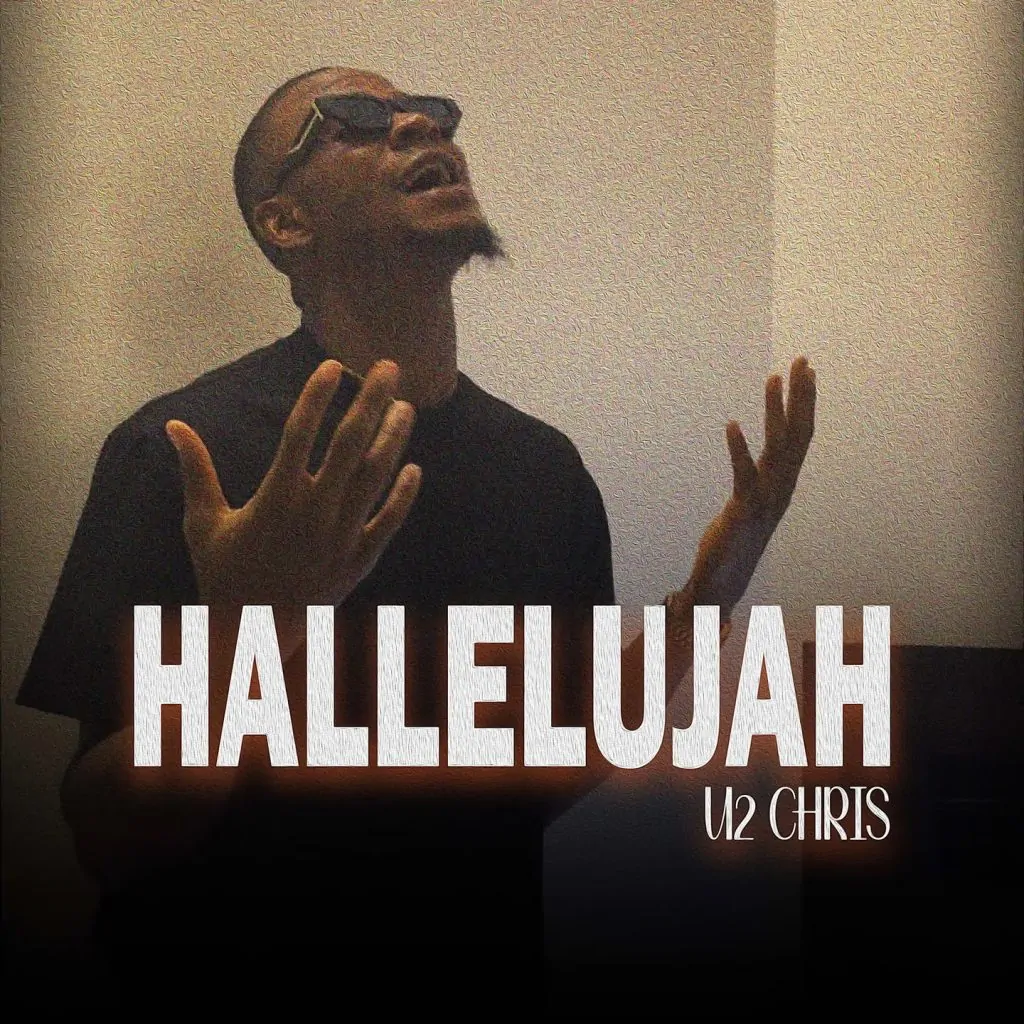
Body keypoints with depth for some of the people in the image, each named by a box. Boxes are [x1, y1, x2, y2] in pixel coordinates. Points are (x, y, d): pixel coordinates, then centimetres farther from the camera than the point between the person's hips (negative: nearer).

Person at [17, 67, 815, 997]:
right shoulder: (179, 452, -13)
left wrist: (704, 605, -6)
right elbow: (107, 843, -15)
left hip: (486, 953, 4)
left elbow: (541, 782, 6)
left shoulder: (545, 465, 3)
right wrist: (243, 633, -31)